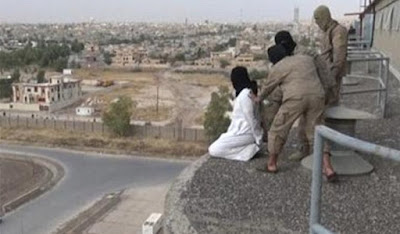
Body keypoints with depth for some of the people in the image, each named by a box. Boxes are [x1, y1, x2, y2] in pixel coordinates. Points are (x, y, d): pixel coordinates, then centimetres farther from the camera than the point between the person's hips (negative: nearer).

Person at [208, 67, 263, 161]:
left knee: (213, 150, -10)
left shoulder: (244, 95, -20)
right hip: (242, 131, 10)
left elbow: (251, 120, -18)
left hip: (242, 134, -10)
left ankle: (248, 149, -10)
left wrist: (258, 140, -11)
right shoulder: (248, 92, 9)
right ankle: (249, 146, 8)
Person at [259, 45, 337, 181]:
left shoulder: (277, 68, 9)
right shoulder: (307, 58, 24)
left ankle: (272, 164, 19)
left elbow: (267, 88, 21)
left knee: (278, 129, 10)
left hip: (296, 98, -5)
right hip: (317, 97, 5)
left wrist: (259, 98, 39)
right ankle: (328, 168, -1)